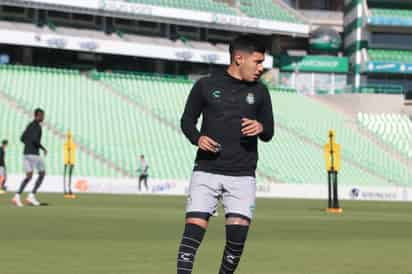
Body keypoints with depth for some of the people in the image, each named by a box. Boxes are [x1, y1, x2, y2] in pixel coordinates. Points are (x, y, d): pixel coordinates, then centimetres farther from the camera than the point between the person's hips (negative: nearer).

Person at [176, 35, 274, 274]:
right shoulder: (206, 86, 4)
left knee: (238, 234, -7)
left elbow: (269, 134, 14)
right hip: (206, 171, -2)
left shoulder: (259, 92, 10)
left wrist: (260, 128, -9)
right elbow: (187, 120, 11)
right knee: (194, 229, -12)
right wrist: (197, 138, -10)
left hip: (242, 176, 2)